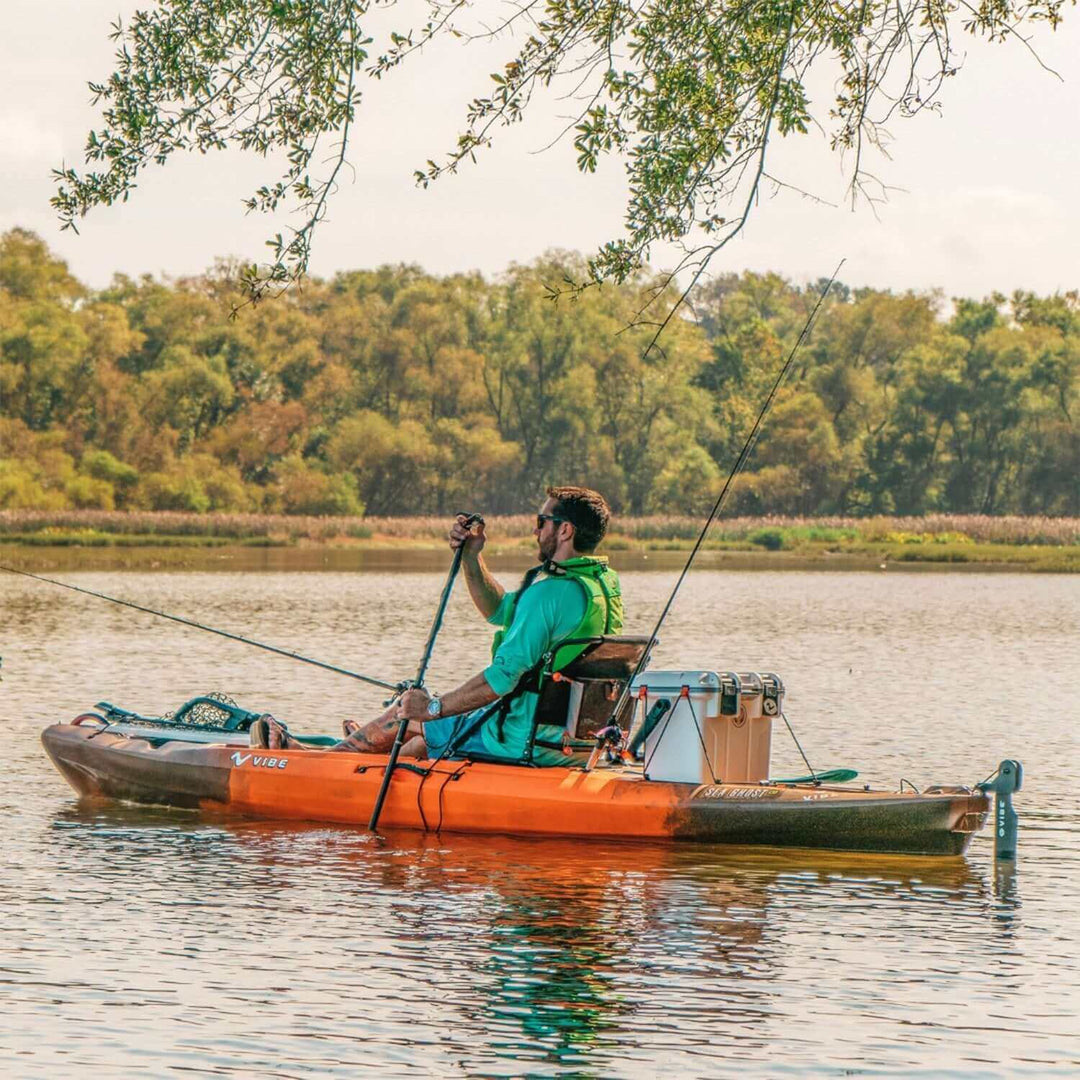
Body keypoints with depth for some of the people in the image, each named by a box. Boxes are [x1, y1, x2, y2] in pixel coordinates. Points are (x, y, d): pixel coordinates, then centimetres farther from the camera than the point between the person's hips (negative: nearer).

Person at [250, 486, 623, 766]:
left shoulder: (551, 590, -23)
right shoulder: (604, 584, 9)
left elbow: (504, 674, -27)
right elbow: (501, 611, 21)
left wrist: (434, 707, -19)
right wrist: (471, 557, 12)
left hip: (523, 742, -8)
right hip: (573, 743, 8)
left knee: (407, 713, 13)